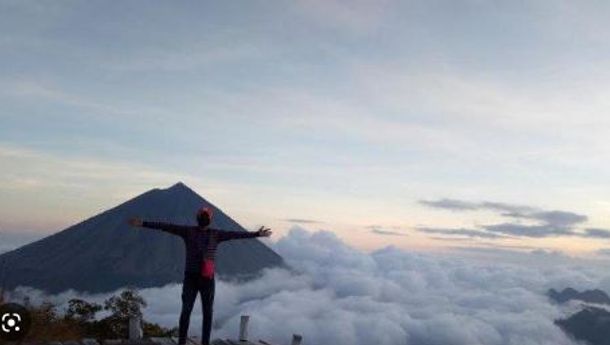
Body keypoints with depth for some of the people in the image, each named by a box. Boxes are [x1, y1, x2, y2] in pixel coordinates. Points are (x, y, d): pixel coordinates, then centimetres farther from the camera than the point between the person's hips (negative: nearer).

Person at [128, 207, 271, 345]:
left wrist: (256, 234, 4)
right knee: (186, 311, -4)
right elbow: (166, 227, -6)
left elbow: (236, 234, 5)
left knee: (208, 313, 5)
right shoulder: (188, 231, 0)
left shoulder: (216, 234, 4)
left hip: (208, 279, 2)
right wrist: (144, 224, -11)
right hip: (191, 277, -1)